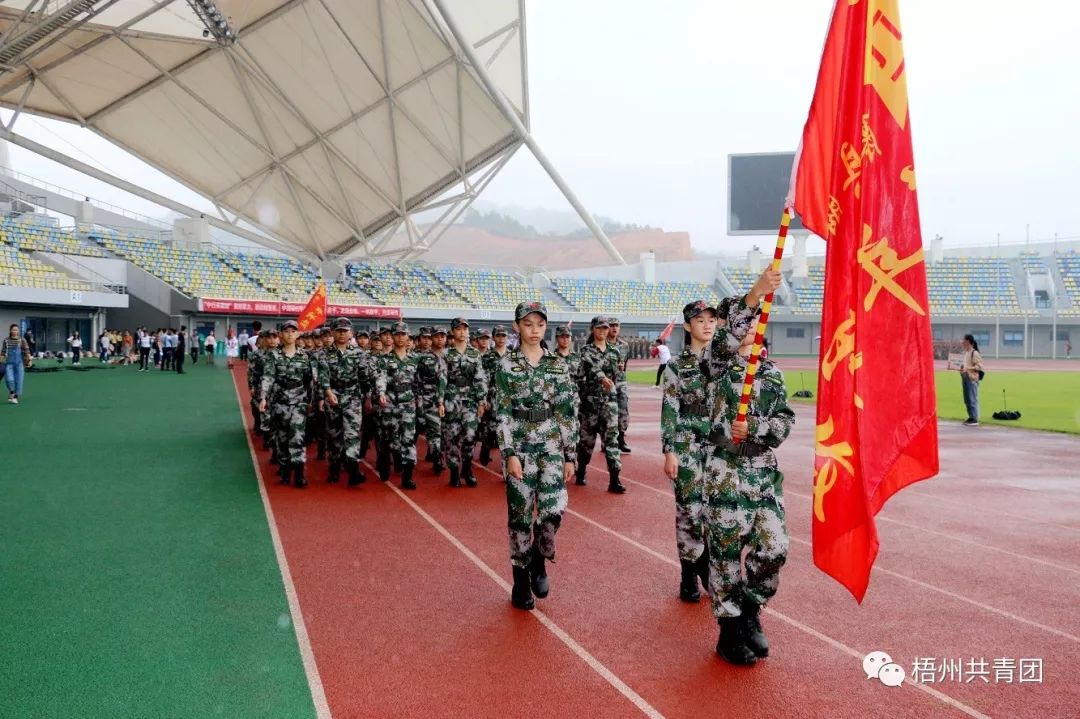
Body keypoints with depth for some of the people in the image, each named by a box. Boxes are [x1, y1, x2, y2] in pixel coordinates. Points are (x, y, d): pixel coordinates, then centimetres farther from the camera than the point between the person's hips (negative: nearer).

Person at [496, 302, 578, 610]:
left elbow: (568, 413, 6)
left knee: (554, 508, -14)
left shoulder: (558, 365, 5)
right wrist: (510, 453, -13)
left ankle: (539, 560, 14)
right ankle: (521, 582, 19)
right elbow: (502, 413, -5)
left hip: (551, 445, 2)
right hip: (519, 446, -1)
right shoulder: (506, 364, -2)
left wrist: (570, 455, 3)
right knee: (520, 515, 4)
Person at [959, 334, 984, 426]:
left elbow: (979, 366, -14)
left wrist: (967, 368, -22)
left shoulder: (975, 353, -10)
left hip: (972, 378, -8)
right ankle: (971, 417, 22)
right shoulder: (965, 352, 12)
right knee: (967, 400, 13)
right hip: (965, 378, 8)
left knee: (972, 399, -6)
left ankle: (975, 419, -2)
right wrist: (961, 368, 6)